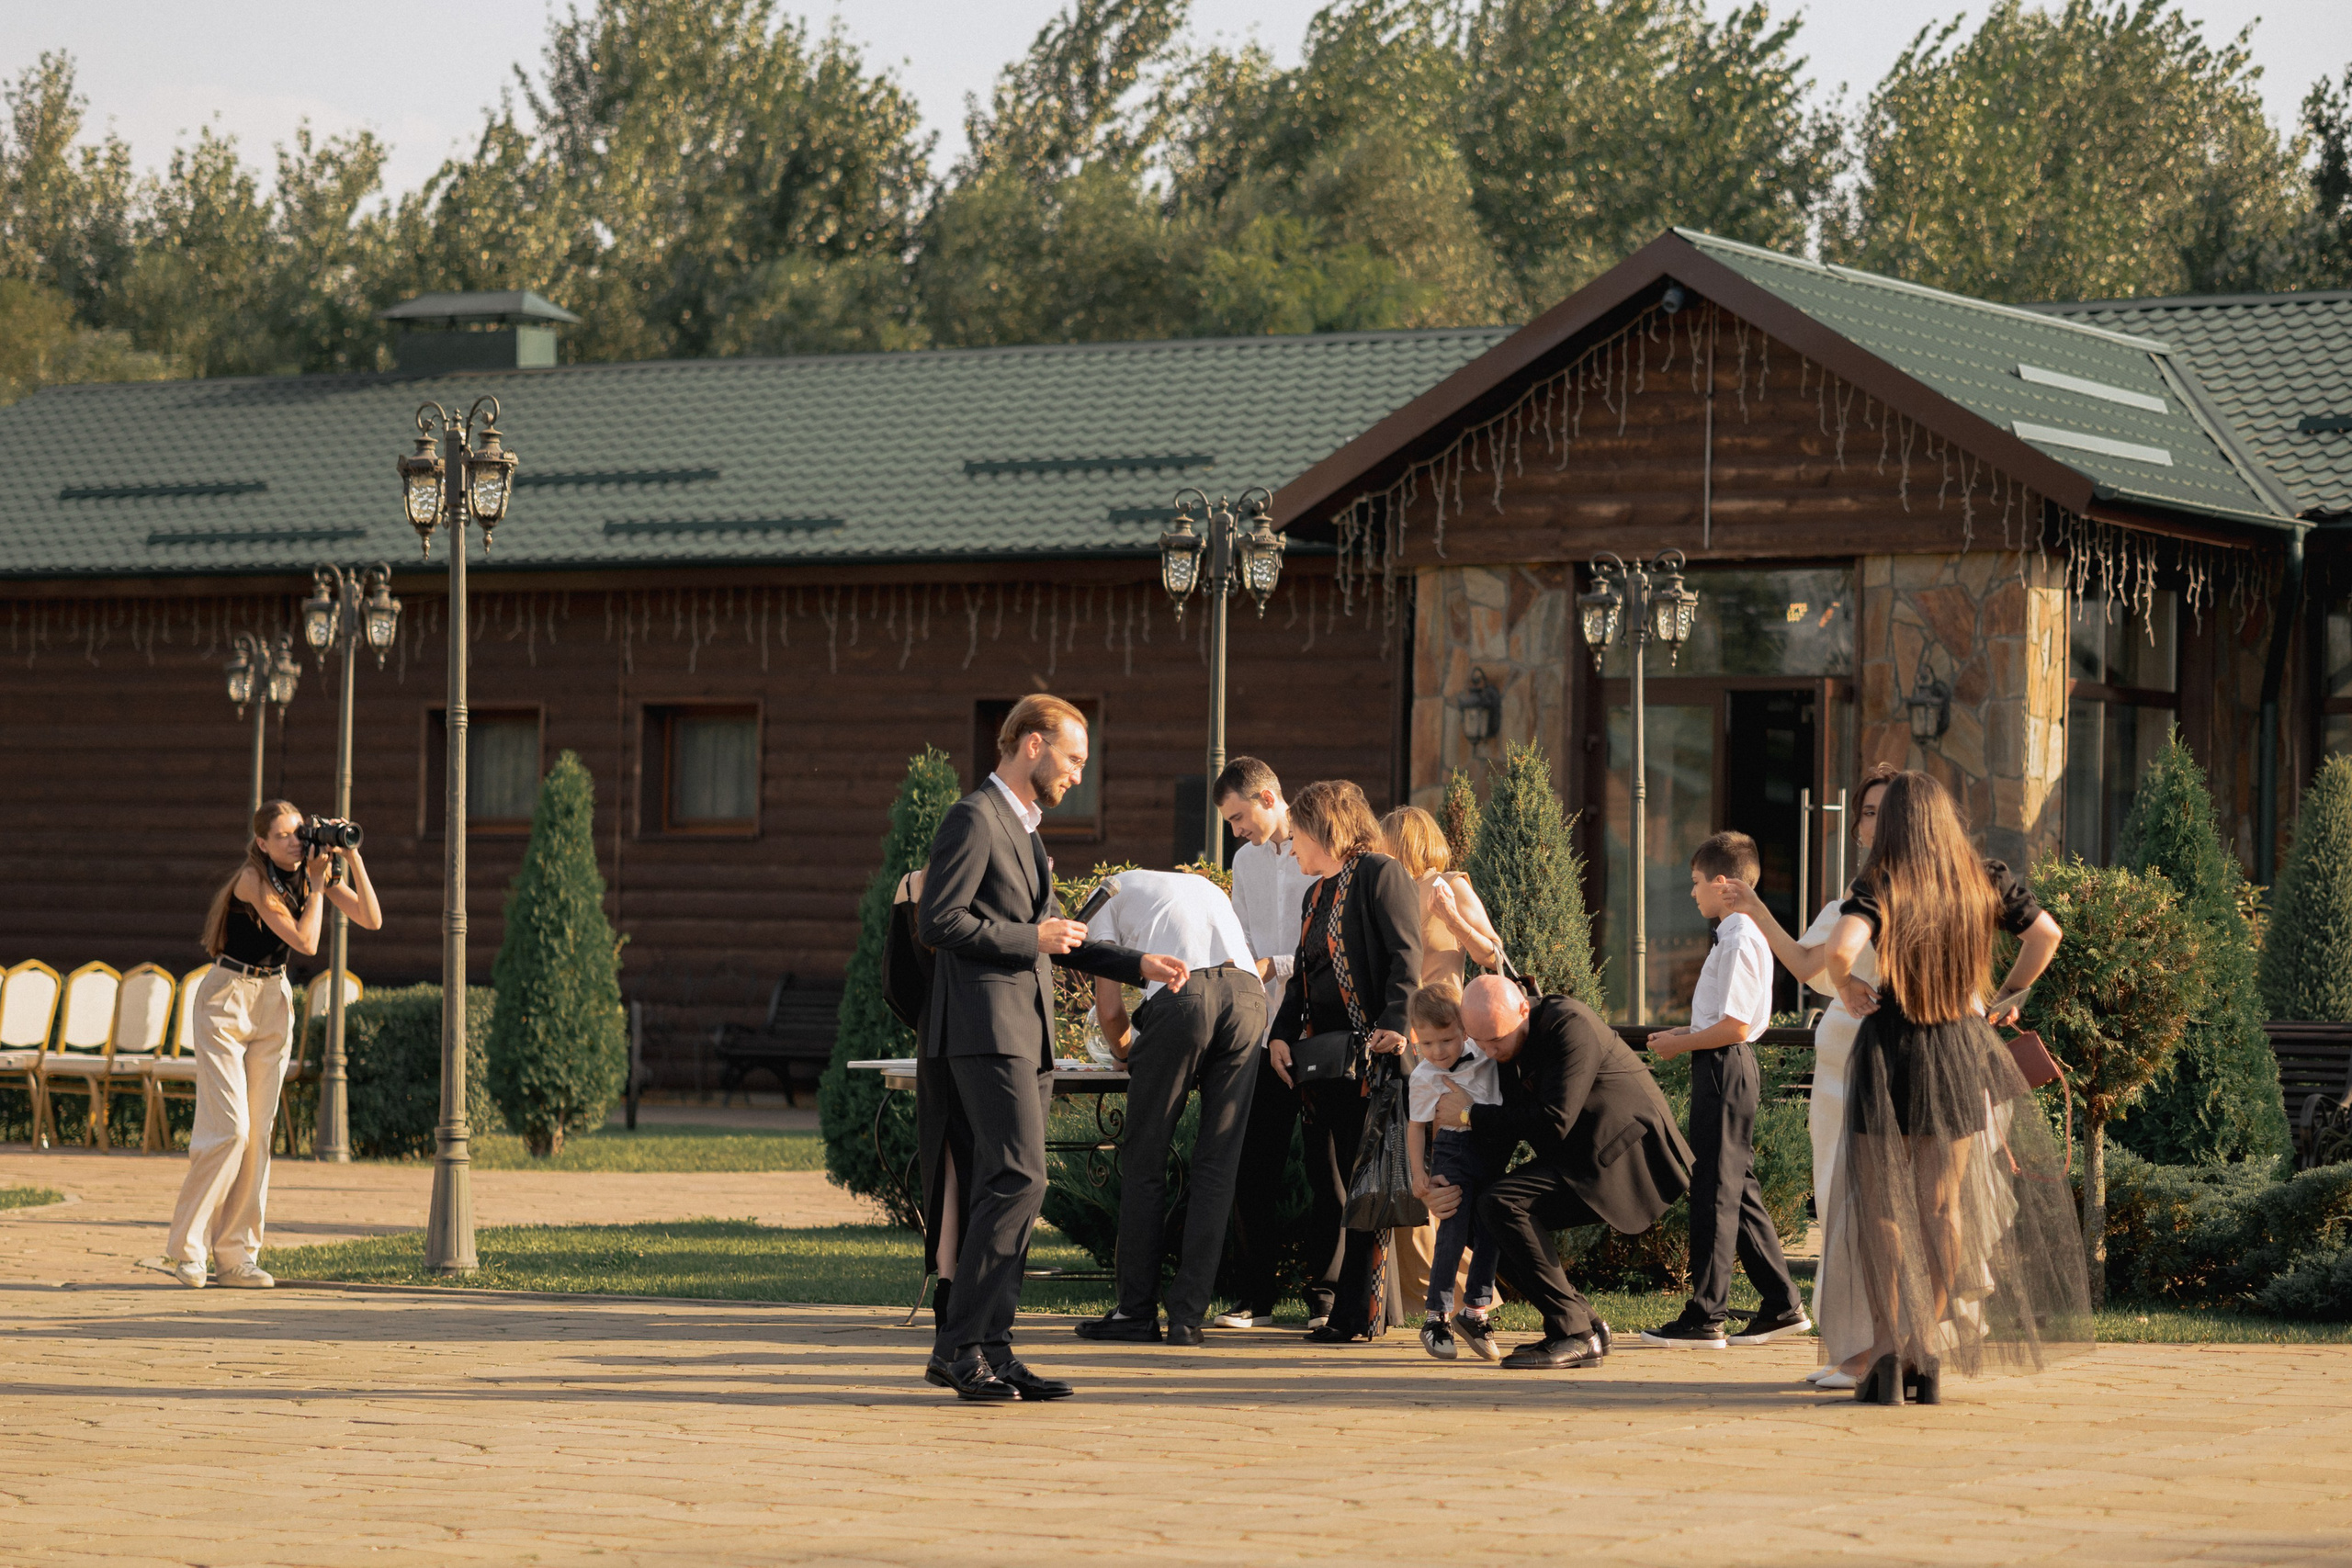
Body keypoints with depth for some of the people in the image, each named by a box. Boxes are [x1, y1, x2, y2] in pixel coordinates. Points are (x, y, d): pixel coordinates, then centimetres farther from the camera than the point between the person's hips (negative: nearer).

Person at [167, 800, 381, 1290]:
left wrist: (351, 857, -15)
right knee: (227, 1129, -13)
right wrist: (318, 884, -19)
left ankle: (236, 1255, 8)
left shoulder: (315, 871, 0)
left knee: (258, 1133, 4)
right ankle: (185, 1247, -4)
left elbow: (372, 920, -9)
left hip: (273, 1003, 6)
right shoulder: (254, 880, -20)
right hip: (226, 1001, -6)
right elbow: (306, 941, -25)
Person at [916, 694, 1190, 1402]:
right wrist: (1031, 938, -11)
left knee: (1007, 1191, 6)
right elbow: (939, 921, -16)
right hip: (987, 1031, -10)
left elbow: (1054, 936, 32)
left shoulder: (1023, 830, 24)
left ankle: (989, 1351, 7)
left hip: (1026, 1036, 10)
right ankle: (959, 1346, -16)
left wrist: (1138, 965, 22)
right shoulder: (974, 819, -7)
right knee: (1018, 1180, -17)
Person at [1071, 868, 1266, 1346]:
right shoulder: (1208, 889, 39)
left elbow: (1109, 1010, 14)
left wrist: (1125, 1051, 36)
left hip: (1180, 994, -4)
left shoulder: (1110, 903, 25)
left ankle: (1137, 1311, 10)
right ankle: (1187, 1315, 5)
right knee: (1216, 1164, 7)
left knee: (1144, 1161, 8)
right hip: (1250, 995, 4)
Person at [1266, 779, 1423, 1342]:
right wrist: (1282, 1034, 9)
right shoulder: (1316, 895, 24)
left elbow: (1406, 955, -13)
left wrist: (1395, 1024, -25)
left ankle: (1359, 1313, -5)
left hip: (1369, 1054, -9)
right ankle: (1325, 1300, 17)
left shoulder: (1380, 875, -4)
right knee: (1325, 1180, 10)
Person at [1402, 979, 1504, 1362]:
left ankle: (1474, 1309, 17)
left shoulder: (1484, 1051, -5)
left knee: (1489, 1232, 4)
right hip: (1453, 1152, -3)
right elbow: (1416, 1125, 3)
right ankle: (1435, 1316, -4)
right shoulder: (1423, 1078, -6)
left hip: (1493, 1149, 3)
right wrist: (1418, 1172, 0)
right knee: (1453, 1232, -10)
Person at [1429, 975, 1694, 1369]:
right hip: (1579, 1161, 10)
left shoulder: (1570, 1023, -18)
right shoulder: (1505, 1053, 9)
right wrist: (1448, 1185, -5)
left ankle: (1574, 1335, -20)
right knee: (1482, 1219, 5)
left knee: (1502, 1204, -23)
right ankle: (1587, 1326, 7)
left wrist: (1470, 1115, -16)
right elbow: (1502, 1137, 13)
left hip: (1630, 1153, -10)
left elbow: (1553, 1124, -25)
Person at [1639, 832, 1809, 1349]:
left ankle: (1705, 1316, -4)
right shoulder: (1744, 935, 15)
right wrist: (1684, 1033, 13)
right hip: (1731, 1069, 10)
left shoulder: (1738, 941, -17)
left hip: (1722, 1069, -10)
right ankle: (1781, 1304, 18)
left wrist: (1681, 1045, -12)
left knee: (1714, 1190, -6)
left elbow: (1734, 1026, -22)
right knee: (1737, 1187, 14)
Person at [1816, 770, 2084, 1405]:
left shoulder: (1879, 887, -11)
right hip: (1960, 1051, 3)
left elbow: (1840, 950, -28)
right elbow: (2047, 933, 11)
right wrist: (2009, 994, 22)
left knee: (1883, 1208, 4)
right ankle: (1929, 1354, 12)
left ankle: (1889, 1353, -2)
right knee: (1944, 1208, 11)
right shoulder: (1985, 882, 0)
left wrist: (1846, 988, -8)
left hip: (1889, 1048, -3)